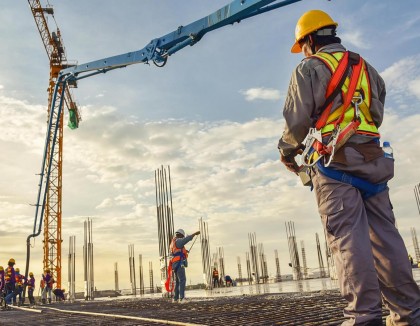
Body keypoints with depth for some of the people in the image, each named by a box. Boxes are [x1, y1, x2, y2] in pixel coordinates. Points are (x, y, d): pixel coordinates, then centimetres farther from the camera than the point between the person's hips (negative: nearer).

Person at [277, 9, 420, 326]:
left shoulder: (310, 68, 2)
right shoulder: (366, 68, 24)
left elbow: (298, 119, -5)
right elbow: (376, 116, 24)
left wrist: (287, 150, 12)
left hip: (334, 161, -6)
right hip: (371, 158, 6)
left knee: (348, 237, -10)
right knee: (384, 234, 5)